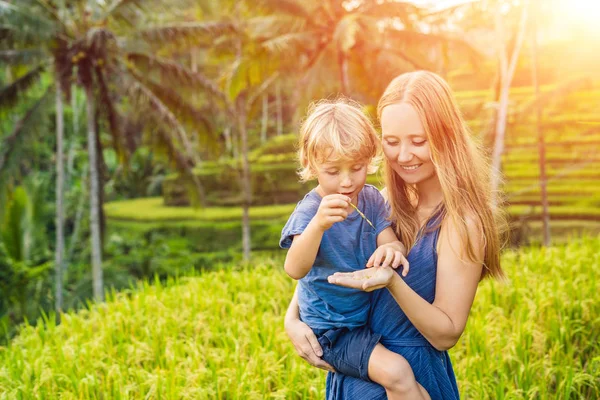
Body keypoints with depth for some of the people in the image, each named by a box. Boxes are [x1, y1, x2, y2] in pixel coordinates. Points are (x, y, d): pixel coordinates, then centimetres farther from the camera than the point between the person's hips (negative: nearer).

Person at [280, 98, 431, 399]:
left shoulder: (371, 199, -1)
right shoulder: (309, 211, -20)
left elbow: (391, 240, -12)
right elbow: (294, 270, -33)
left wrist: (392, 250, -37)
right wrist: (318, 224, -50)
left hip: (370, 315, 7)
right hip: (333, 330, -7)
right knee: (395, 371, -23)